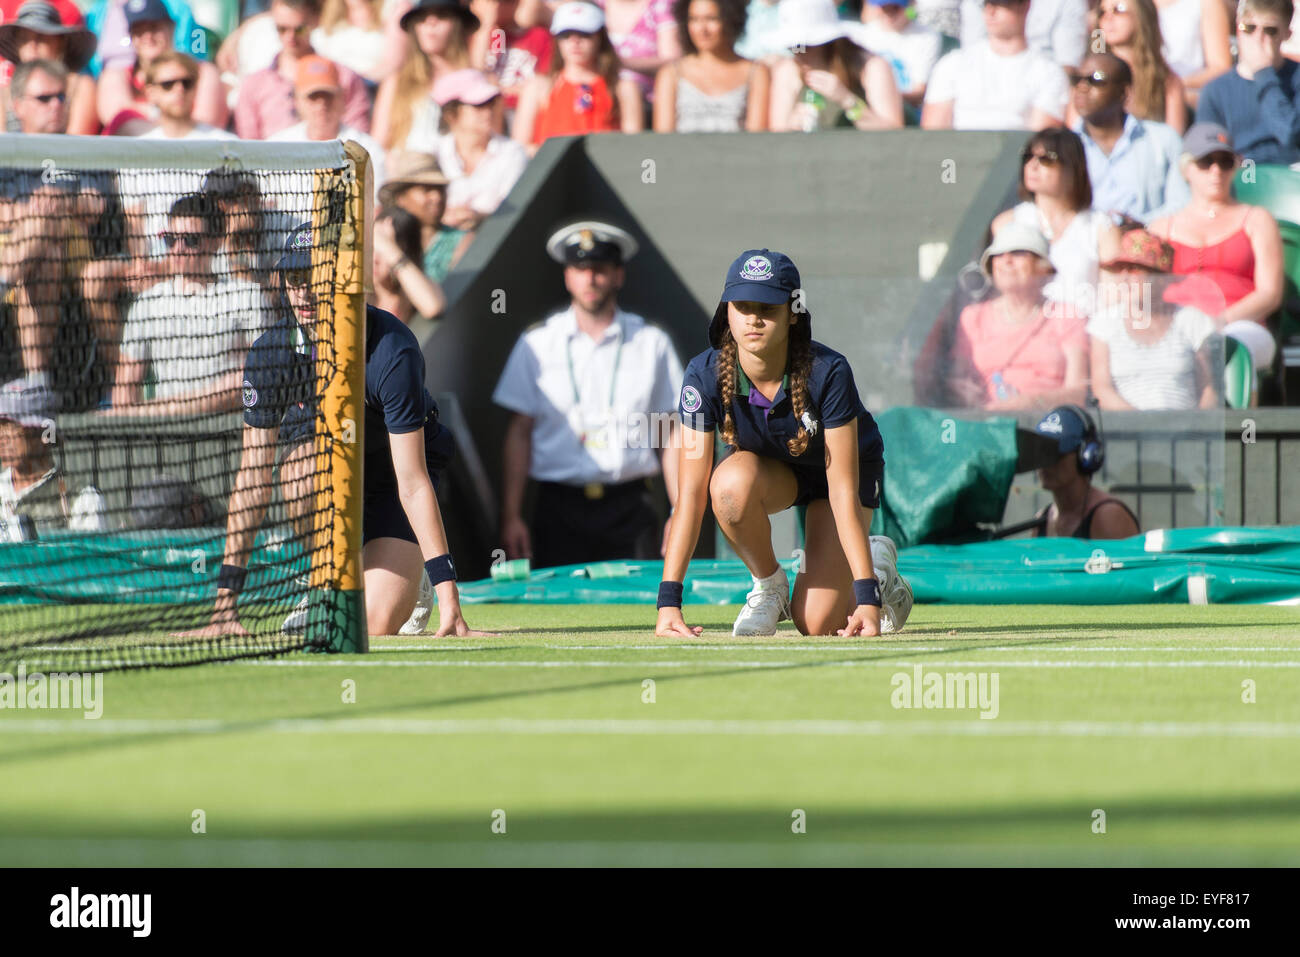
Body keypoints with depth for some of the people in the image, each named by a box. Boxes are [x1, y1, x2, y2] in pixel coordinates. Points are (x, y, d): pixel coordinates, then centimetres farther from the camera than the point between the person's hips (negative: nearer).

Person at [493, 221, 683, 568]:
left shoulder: (651, 343, 9)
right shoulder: (537, 344, 8)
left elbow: (670, 436, 10)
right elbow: (519, 434, 7)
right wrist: (511, 517, 0)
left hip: (629, 510, 0)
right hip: (560, 509, 0)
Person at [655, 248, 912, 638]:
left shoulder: (828, 373, -34)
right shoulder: (705, 375, -29)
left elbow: (843, 494, -33)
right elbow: (691, 493, -30)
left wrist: (867, 600, -38)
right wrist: (668, 602, -37)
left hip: (845, 467, -2)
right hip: (770, 470, 2)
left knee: (816, 623, -16)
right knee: (731, 482, -35)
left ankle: (876, 564, 18)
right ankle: (768, 584, -6)